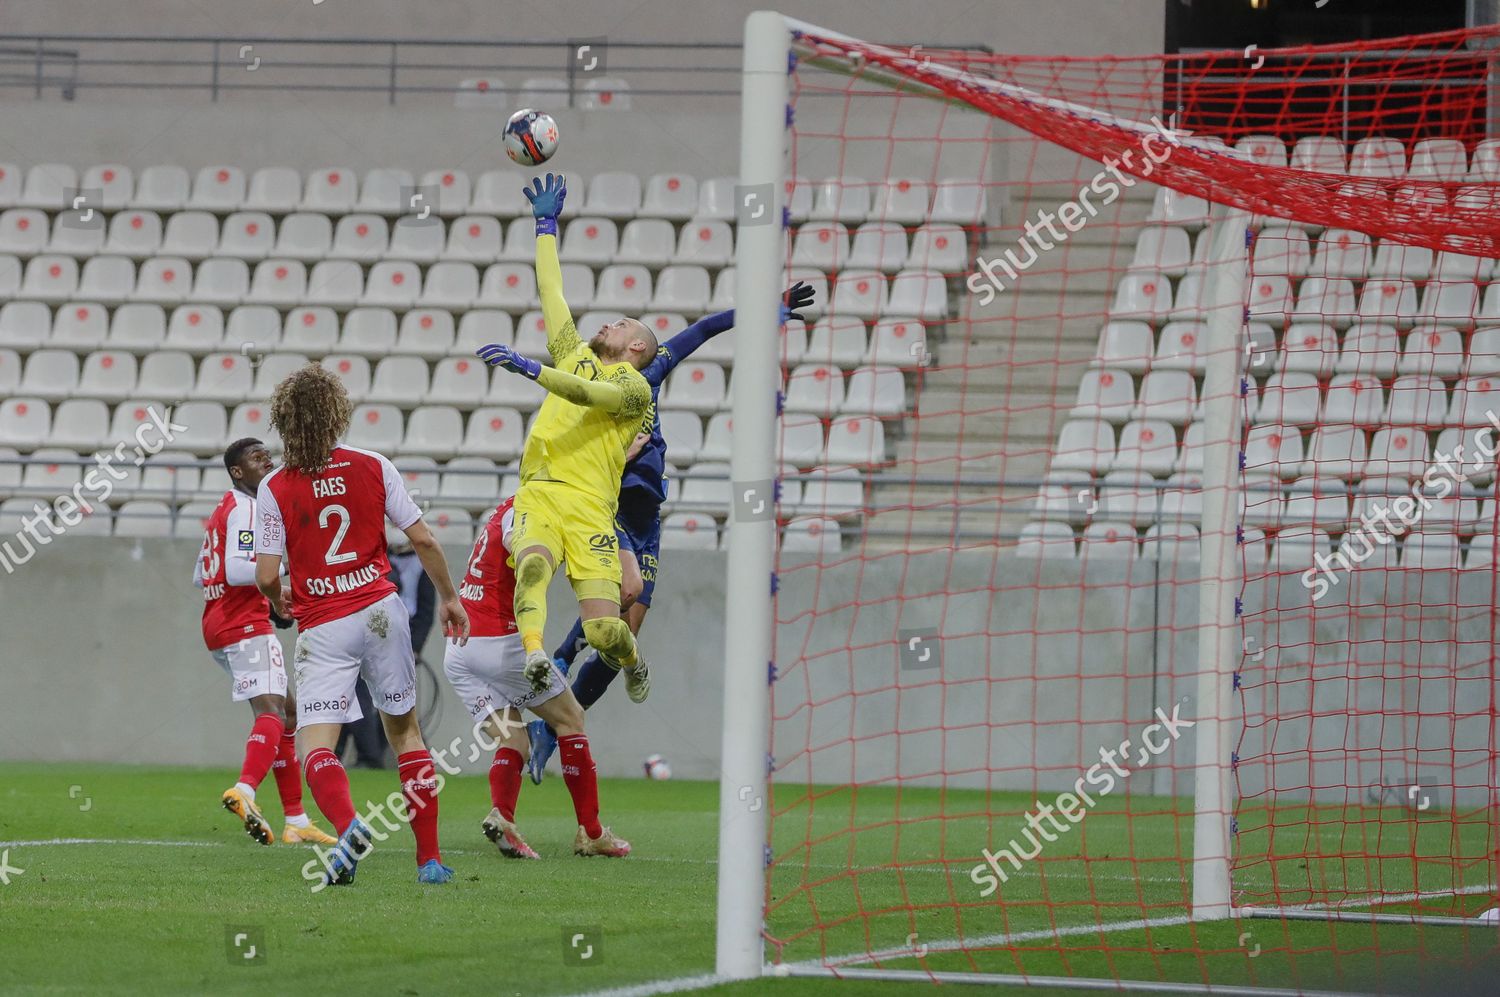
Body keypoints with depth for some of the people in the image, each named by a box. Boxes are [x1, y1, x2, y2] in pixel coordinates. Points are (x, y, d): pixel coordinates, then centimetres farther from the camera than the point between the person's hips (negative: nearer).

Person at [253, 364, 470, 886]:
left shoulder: (274, 487, -4)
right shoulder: (372, 467, 2)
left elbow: (266, 576, -5)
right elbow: (423, 539, 3)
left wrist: (280, 603, 18)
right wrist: (449, 597, 17)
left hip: (320, 626, -2)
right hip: (380, 610, 2)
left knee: (316, 746, -7)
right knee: (404, 729, 18)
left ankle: (347, 823, -38)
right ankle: (429, 857, 18)